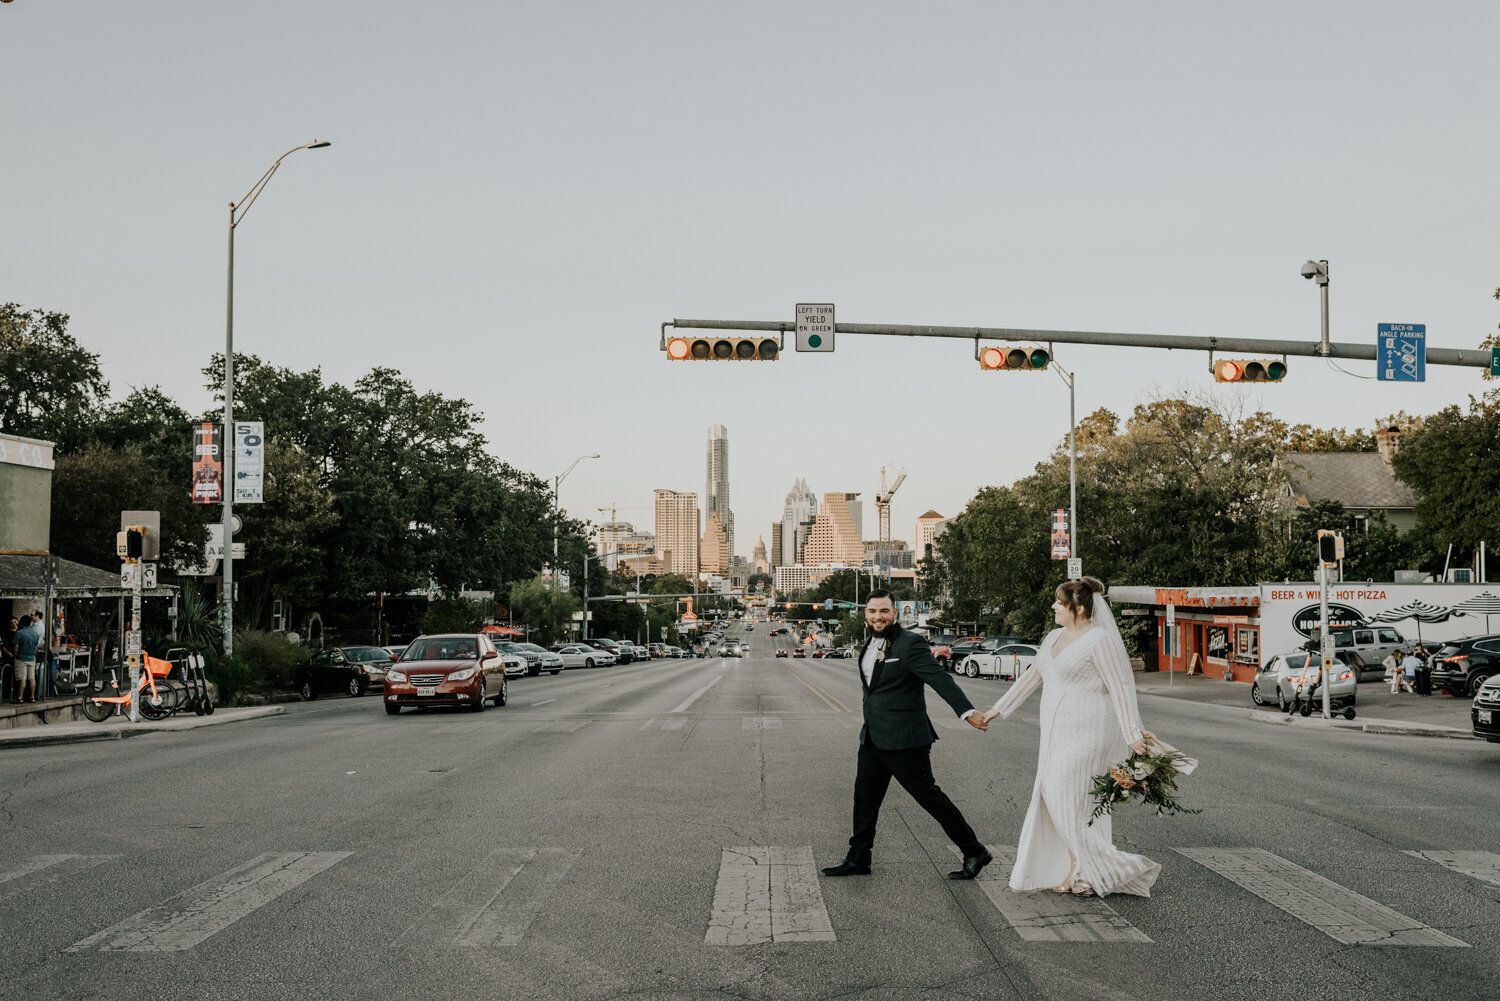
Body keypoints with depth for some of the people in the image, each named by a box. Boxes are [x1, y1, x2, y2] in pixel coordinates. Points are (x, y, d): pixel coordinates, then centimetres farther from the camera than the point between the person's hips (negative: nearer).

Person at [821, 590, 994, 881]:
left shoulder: (910, 643, -14)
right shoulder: (871, 643, 11)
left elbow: (940, 679, -22)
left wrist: (968, 711, -31)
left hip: (904, 739, -8)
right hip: (873, 737, 8)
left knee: (928, 796, -2)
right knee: (865, 797, 12)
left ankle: (974, 852, 9)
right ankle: (858, 859, 23)